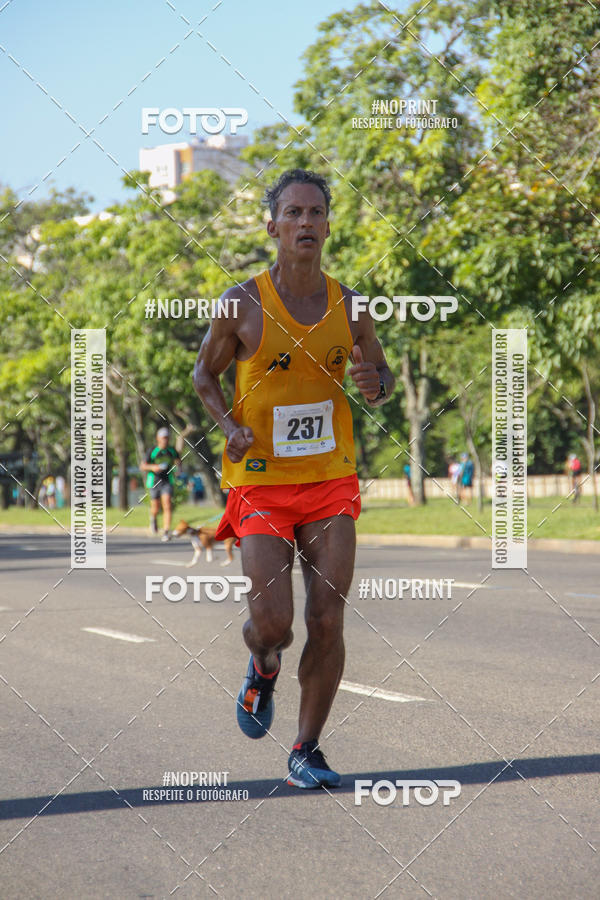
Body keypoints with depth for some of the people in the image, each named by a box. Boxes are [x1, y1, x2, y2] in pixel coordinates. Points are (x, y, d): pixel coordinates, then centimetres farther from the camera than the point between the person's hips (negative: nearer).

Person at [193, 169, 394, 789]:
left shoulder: (349, 307, 2)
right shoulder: (243, 305, -7)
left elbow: (382, 377, 16)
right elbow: (204, 373, 7)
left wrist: (374, 385, -9)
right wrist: (228, 425, -11)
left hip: (331, 483, 3)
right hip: (261, 484, -3)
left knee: (327, 623, -3)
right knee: (272, 625, -10)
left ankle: (306, 752, 11)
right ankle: (262, 670, 28)